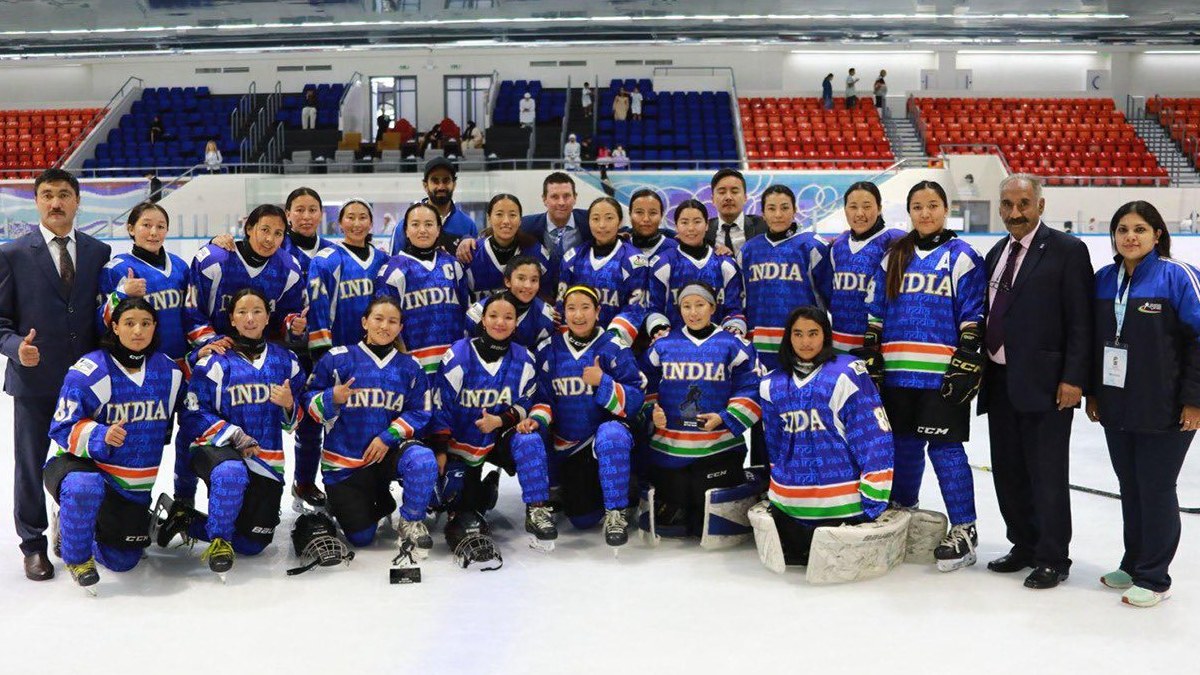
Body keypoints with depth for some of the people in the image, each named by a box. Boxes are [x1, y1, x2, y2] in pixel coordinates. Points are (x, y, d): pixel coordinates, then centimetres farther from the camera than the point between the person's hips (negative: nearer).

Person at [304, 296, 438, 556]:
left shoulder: (409, 366, 4)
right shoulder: (338, 359, -3)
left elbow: (420, 412, 0)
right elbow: (312, 404, -4)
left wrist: (388, 437, -14)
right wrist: (332, 399, -26)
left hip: (389, 450, 1)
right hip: (345, 461, -1)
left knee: (423, 461, -34)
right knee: (361, 537, -4)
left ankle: (411, 522, -8)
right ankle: (379, 502, 32)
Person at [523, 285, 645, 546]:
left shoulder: (614, 348, -6)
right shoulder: (549, 350, 2)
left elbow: (634, 401, -11)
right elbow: (543, 397, 6)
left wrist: (603, 382, -24)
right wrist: (537, 419, -14)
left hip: (608, 431, -2)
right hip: (566, 445, 2)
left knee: (612, 435, -40)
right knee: (583, 518, -5)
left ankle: (615, 513, -25)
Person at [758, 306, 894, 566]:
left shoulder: (847, 373, -11)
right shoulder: (773, 384, 7)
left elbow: (875, 435, -13)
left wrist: (874, 495, -14)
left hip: (840, 502, -5)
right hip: (788, 502, 5)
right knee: (790, 552, 16)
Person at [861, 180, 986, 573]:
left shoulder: (962, 257, 1)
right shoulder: (893, 257, 14)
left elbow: (973, 319, -3)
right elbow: (874, 314, 14)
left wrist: (967, 364, -11)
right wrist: (870, 359, 8)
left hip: (942, 374, -5)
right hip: (897, 372, 5)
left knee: (945, 447, -5)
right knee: (904, 444, 13)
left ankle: (964, 529, 3)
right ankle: (901, 511, 30)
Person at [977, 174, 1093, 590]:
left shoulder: (1067, 251, -7)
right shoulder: (996, 253, 14)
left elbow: (1081, 321, -11)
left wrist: (1073, 379, -16)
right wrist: (980, 368, 10)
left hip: (1045, 383, -7)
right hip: (1000, 380, 7)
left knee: (1047, 475, 1)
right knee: (1008, 472, 14)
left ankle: (1052, 559, 14)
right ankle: (1025, 546, 29)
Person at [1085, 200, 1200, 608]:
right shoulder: (1103, 280, 7)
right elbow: (1093, 339, 14)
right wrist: (1093, 392, 12)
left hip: (1164, 411, -5)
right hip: (1116, 408, 5)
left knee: (1156, 490, 3)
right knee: (1130, 488, 14)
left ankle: (1154, 579, 14)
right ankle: (1133, 565, 29)